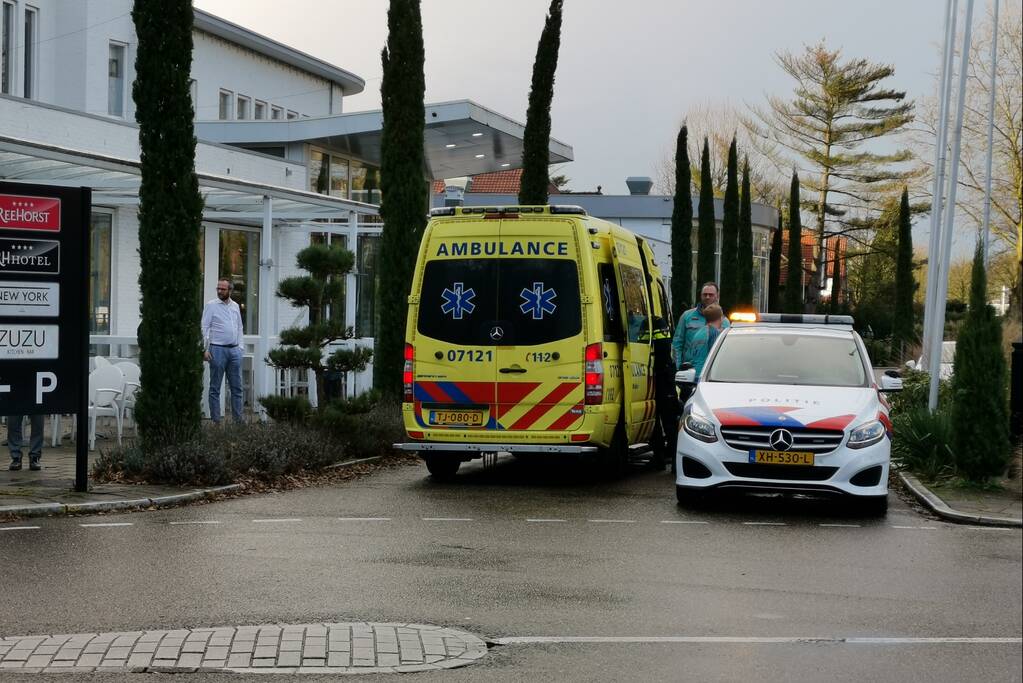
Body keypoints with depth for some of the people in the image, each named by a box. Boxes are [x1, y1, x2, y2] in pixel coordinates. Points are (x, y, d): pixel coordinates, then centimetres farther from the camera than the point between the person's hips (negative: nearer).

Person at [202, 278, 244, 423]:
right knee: (215, 388, 0)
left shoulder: (235, 306, 13)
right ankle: (215, 420, 2)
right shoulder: (211, 305, -2)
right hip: (218, 350, -5)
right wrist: (205, 349, -13)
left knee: (237, 387, 6)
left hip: (234, 350, 5)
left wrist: (239, 346, 10)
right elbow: (204, 328, -5)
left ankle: (238, 419, 10)